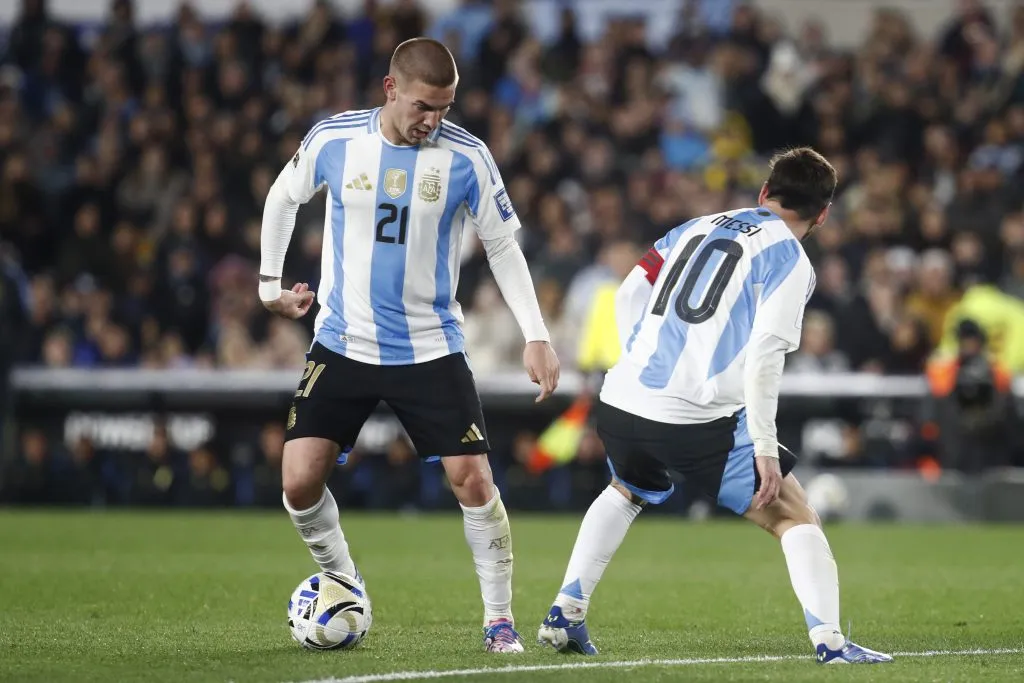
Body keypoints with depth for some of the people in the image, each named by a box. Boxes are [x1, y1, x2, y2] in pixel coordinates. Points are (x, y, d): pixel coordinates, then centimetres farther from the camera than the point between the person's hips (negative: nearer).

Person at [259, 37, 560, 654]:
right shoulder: (333, 140, -7)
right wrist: (270, 283, 13)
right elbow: (283, 199, 13)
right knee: (300, 481, -8)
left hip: (431, 348, -1)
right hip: (343, 344, 1)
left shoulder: (466, 157, -9)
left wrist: (536, 336, -8)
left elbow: (503, 248, 0)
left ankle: (500, 619, 4)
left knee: (473, 479, -11)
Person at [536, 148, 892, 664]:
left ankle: (564, 616, 28)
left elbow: (629, 295, 18)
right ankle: (828, 641, -11)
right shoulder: (789, 261, 0)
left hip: (621, 403, 6)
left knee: (625, 494, 36)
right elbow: (764, 353, -13)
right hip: (697, 422, -6)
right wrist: (765, 447, -13)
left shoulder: (699, 227, 19)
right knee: (794, 518, 4)